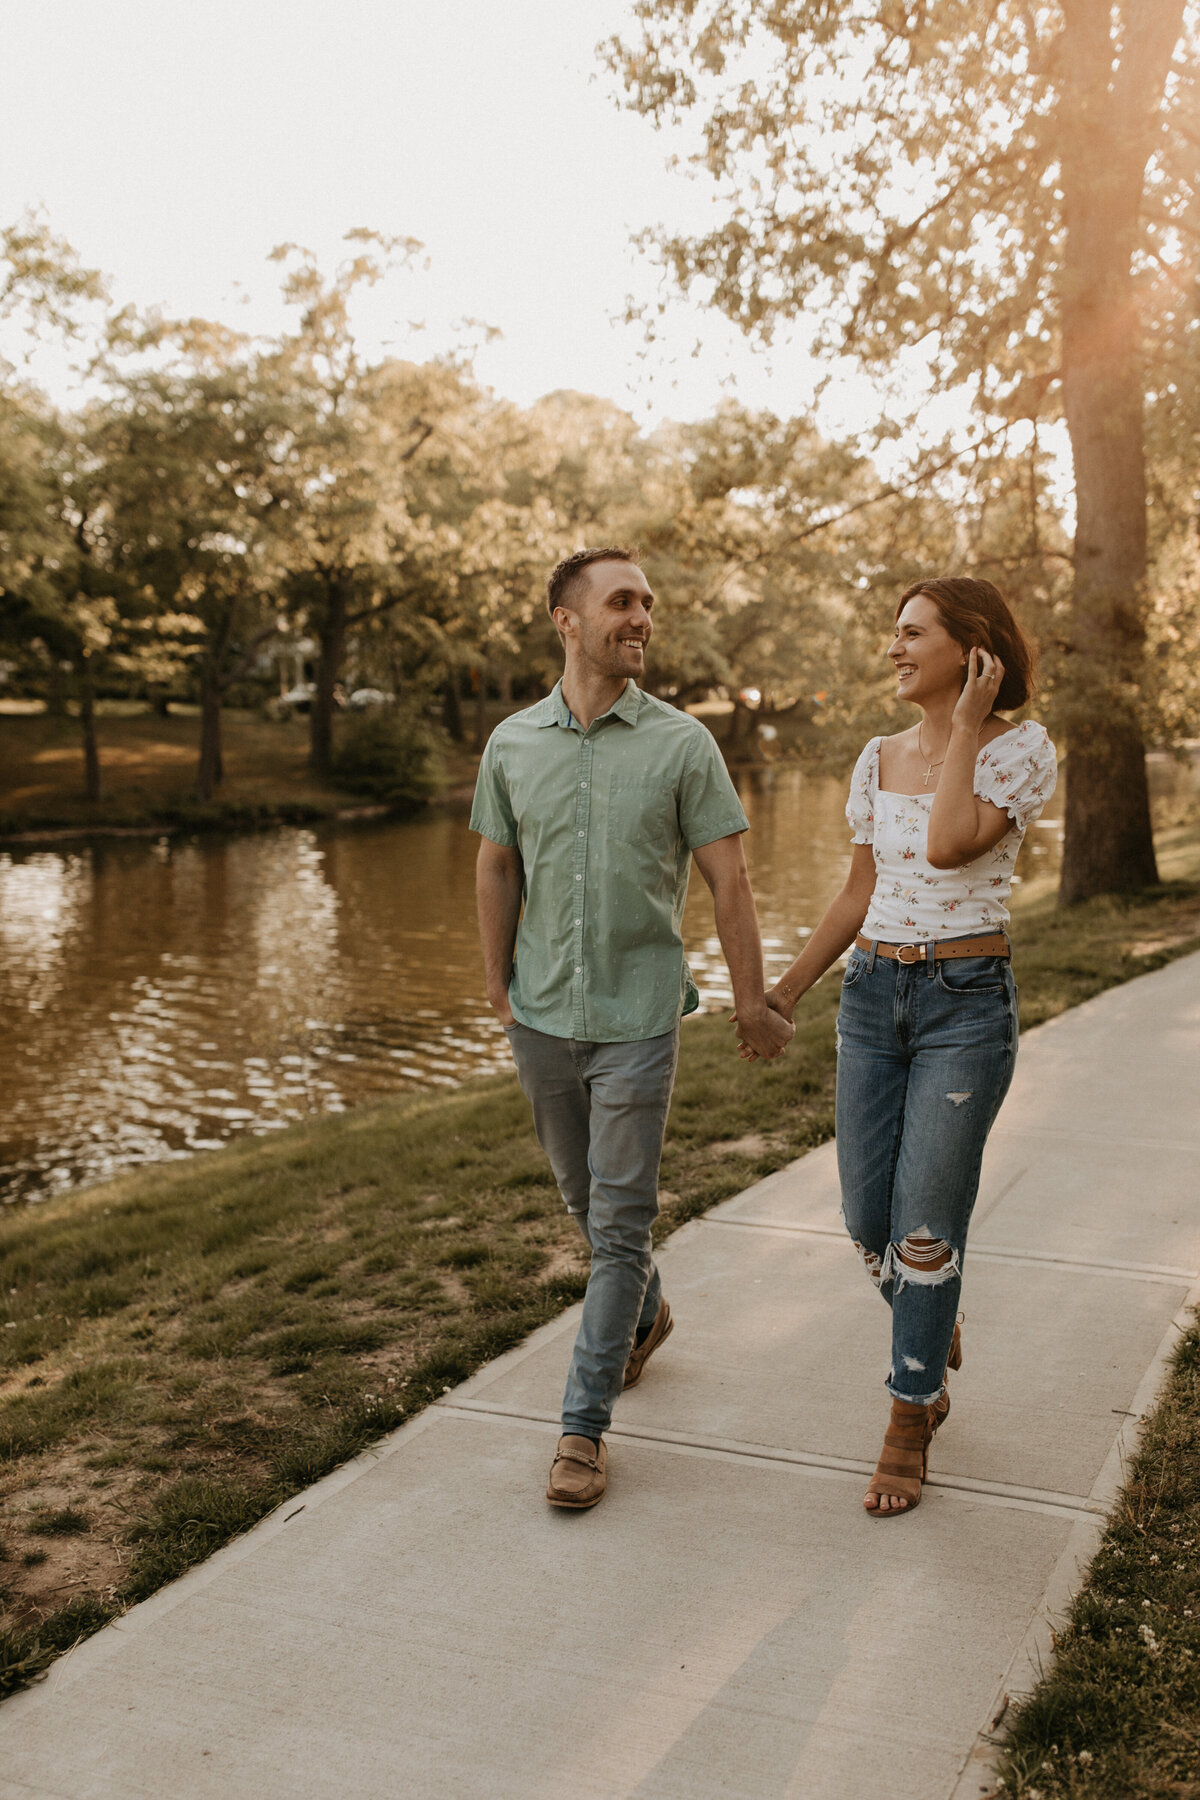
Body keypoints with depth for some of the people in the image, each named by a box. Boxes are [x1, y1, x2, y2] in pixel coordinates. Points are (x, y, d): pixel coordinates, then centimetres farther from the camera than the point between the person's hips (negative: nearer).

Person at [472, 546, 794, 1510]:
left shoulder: (682, 742, -6)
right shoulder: (512, 744, 2)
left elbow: (729, 879, -4)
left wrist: (753, 1003, -5)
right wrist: (498, 985, 11)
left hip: (638, 1016, -3)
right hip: (543, 1015, 4)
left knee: (620, 1222, -2)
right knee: (584, 1195, 20)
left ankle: (584, 1425, 8)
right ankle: (646, 1315, 47)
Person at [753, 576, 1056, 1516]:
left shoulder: (1024, 750, -7)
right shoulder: (879, 759, 8)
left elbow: (950, 845, -24)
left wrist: (966, 726, -15)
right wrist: (784, 993, 13)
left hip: (969, 1002, -5)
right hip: (874, 993, 5)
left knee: (926, 1229, -3)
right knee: (868, 1222, 8)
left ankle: (907, 1432, 15)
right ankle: (938, 1344, 39)